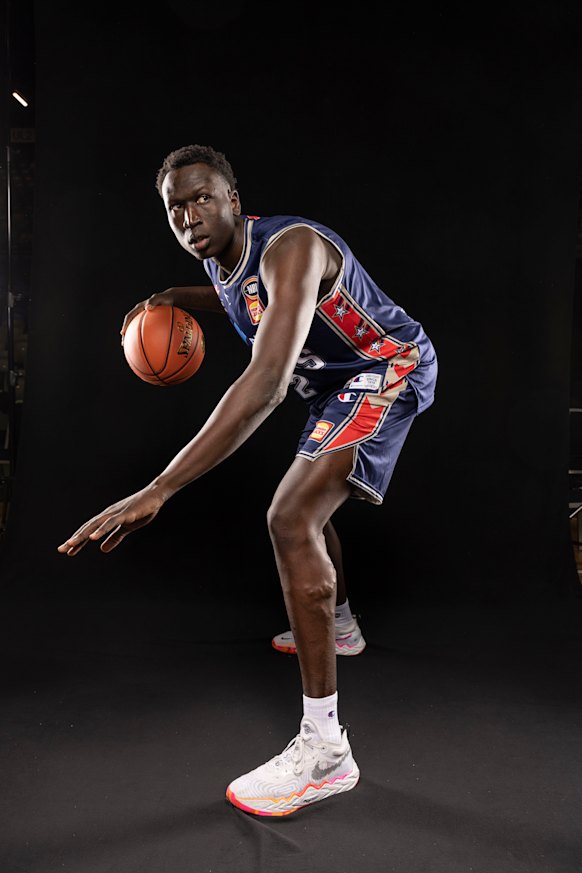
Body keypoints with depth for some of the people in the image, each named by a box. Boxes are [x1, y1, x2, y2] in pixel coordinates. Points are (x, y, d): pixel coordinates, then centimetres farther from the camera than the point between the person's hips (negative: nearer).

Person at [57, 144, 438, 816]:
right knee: (308, 503, 23)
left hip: (389, 369, -10)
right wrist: (178, 296, 6)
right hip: (337, 380, 10)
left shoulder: (291, 246, -31)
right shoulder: (220, 260, -2)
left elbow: (267, 382, -46)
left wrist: (157, 491, -51)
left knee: (291, 519, -25)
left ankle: (324, 749, -18)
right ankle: (338, 625, 50)